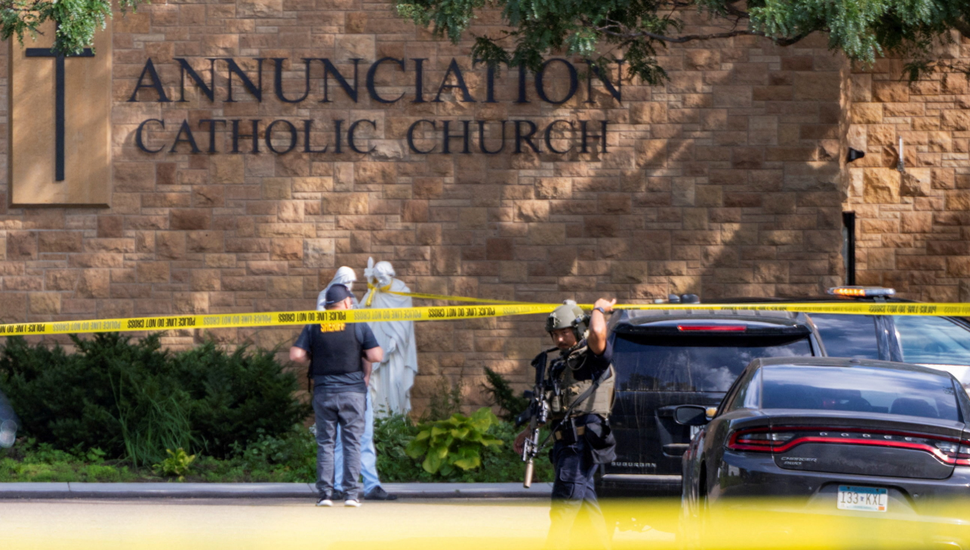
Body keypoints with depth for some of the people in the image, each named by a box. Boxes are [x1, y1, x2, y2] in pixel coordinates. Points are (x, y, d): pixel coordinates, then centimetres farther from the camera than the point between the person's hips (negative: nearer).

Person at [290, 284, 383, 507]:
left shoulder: (313, 326, 4)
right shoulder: (358, 325, -2)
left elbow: (296, 355, -3)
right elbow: (376, 356, -7)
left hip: (323, 392, 2)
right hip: (352, 391, -2)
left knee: (325, 443, 6)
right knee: (352, 442, 2)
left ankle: (325, 494, 2)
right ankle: (351, 493, -3)